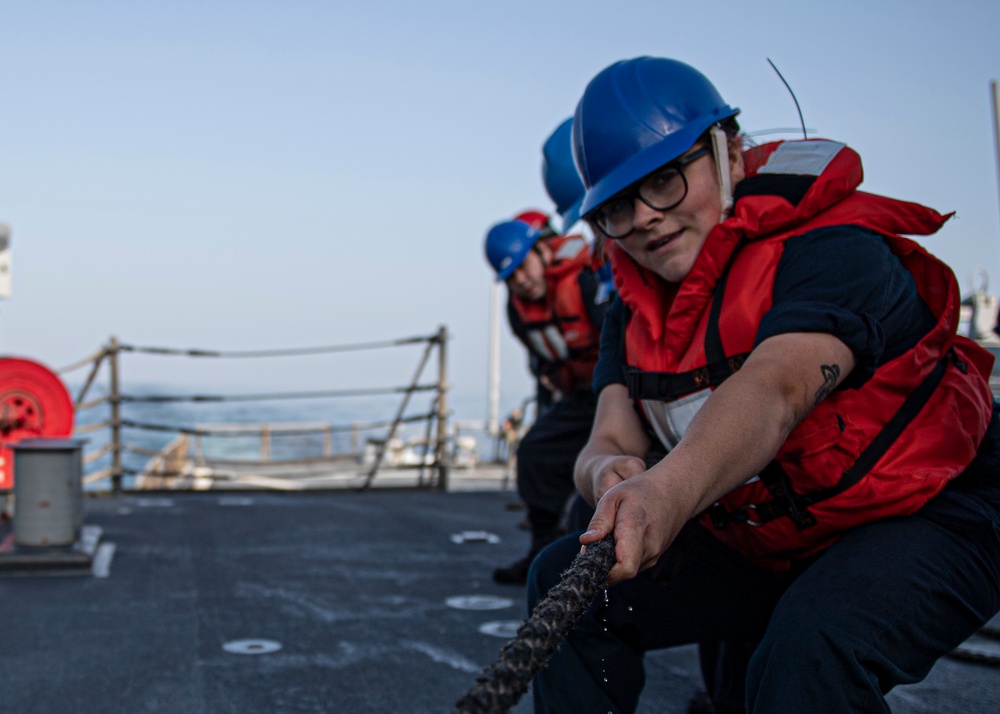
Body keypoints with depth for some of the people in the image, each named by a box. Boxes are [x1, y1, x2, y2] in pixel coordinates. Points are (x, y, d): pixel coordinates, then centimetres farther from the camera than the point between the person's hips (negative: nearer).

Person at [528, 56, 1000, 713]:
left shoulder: (834, 248, -23)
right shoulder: (638, 307, 0)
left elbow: (775, 388, -42)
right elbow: (610, 440, -11)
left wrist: (670, 492, -60)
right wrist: (613, 474, -36)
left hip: (924, 521, -6)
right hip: (763, 547, 7)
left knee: (811, 644, -37)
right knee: (566, 579, -2)